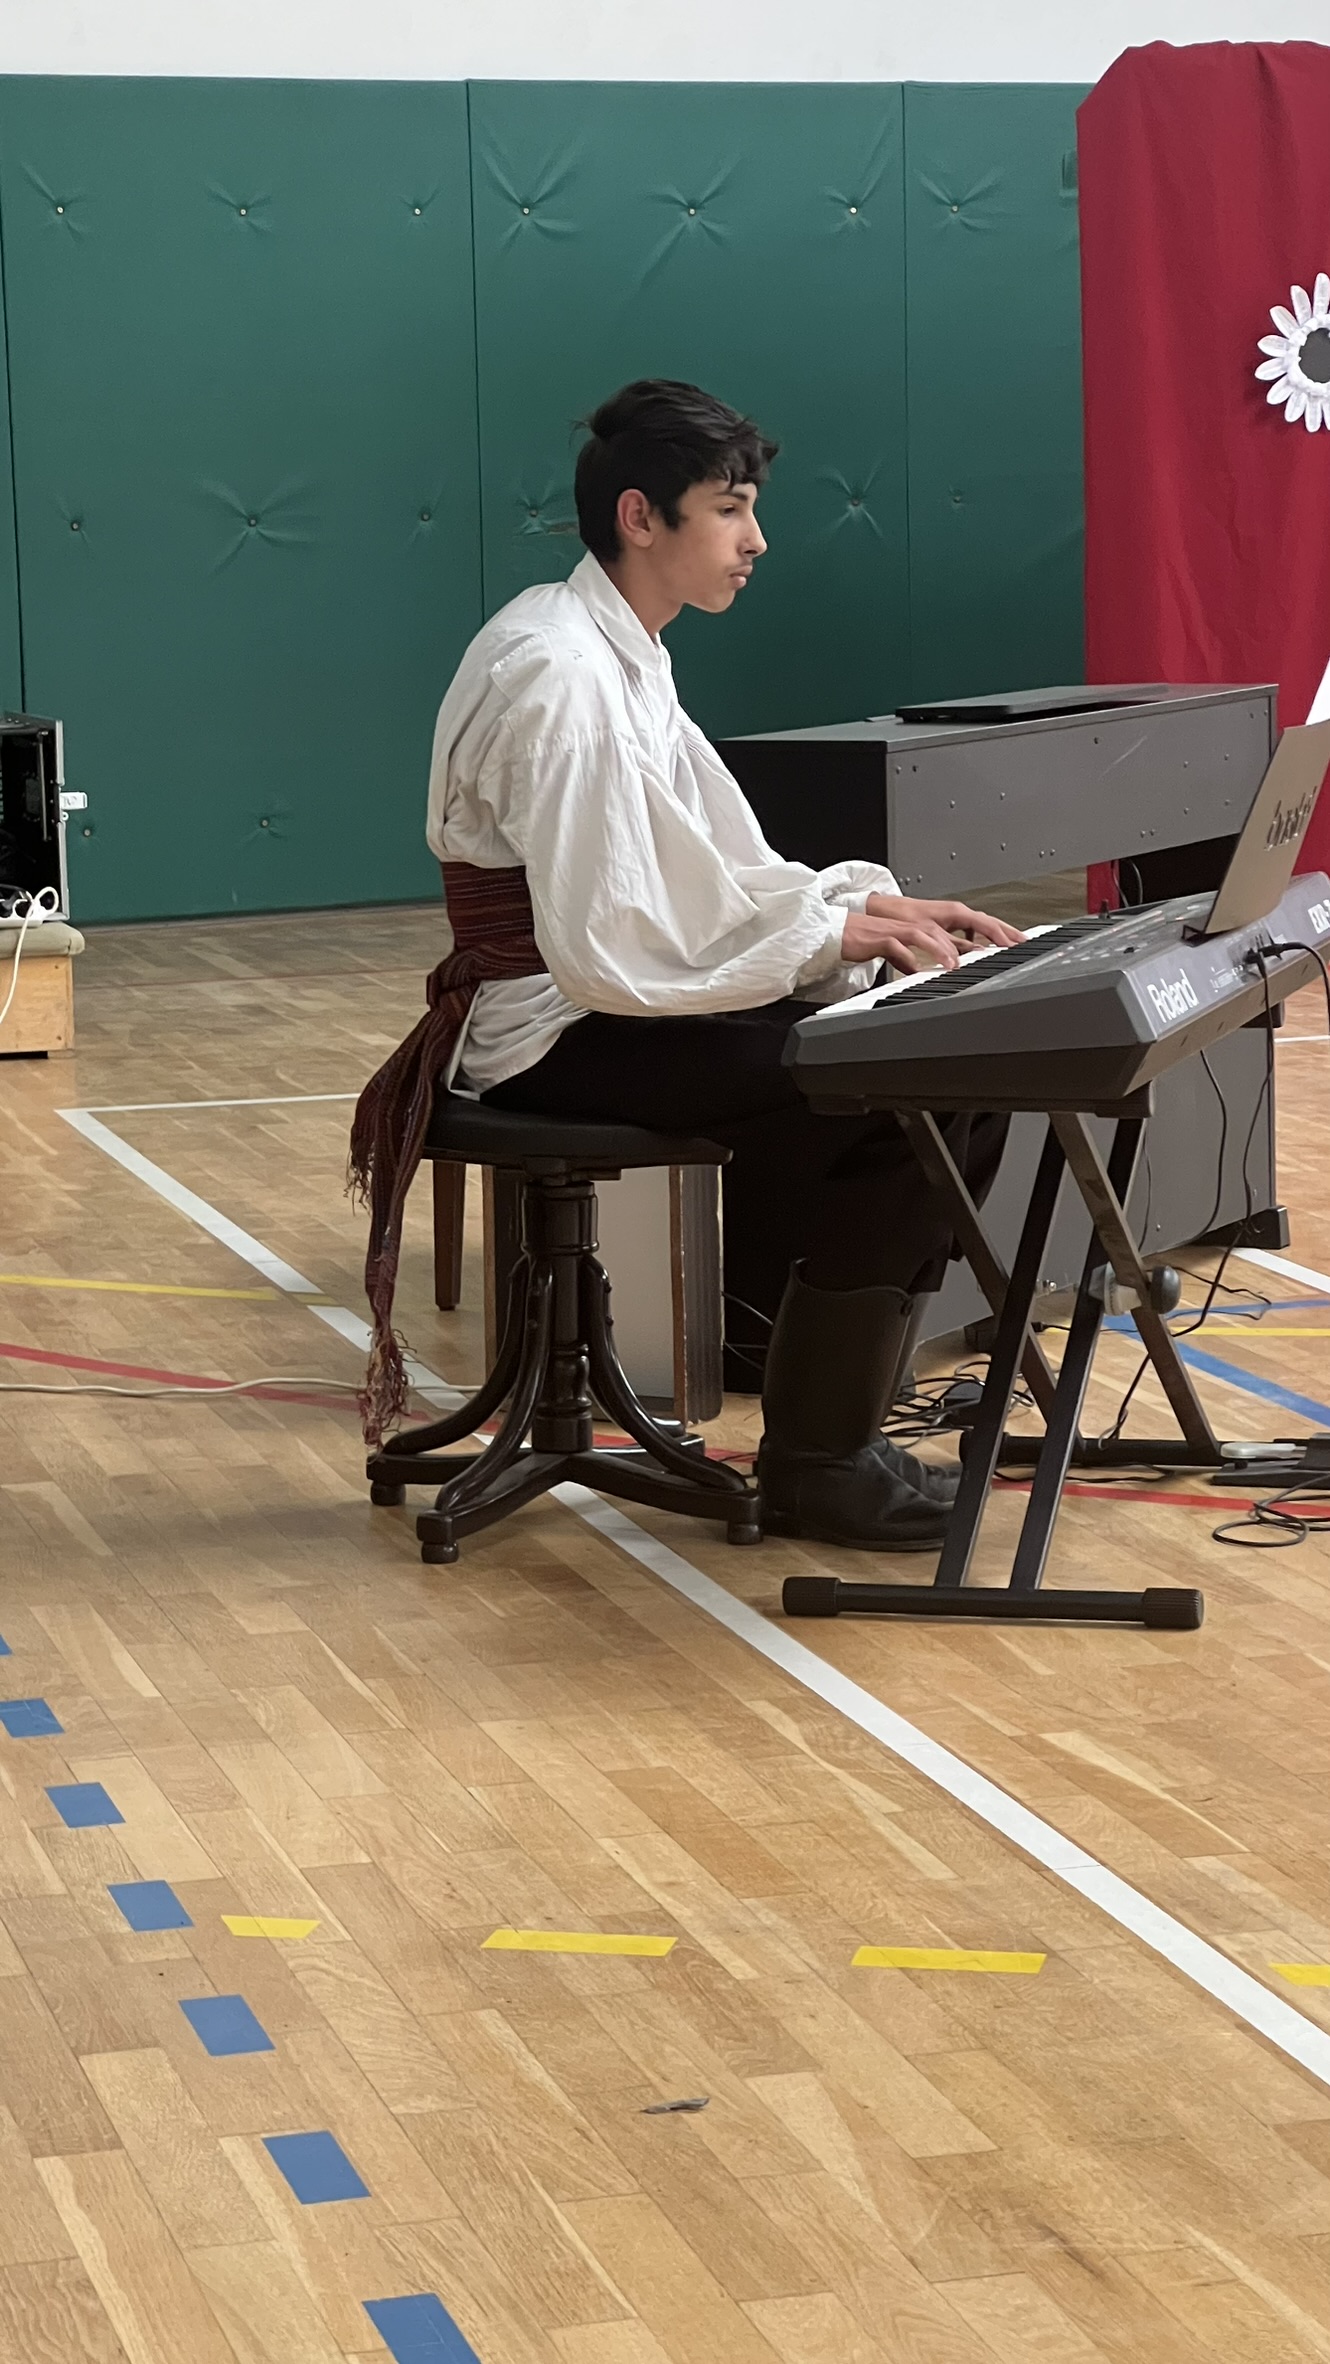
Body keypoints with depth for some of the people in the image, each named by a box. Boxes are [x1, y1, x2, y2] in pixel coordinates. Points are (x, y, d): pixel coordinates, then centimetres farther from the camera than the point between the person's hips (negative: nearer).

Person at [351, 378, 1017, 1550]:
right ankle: (816, 1459, -9)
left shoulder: (622, 659, 12)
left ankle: (806, 1348, 9)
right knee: (905, 1099, -20)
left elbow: (717, 877, 15)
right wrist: (832, 933, -19)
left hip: (615, 1010, 10)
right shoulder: (560, 677, -20)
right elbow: (605, 950, -25)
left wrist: (876, 907, 0)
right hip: (558, 1040, -10)